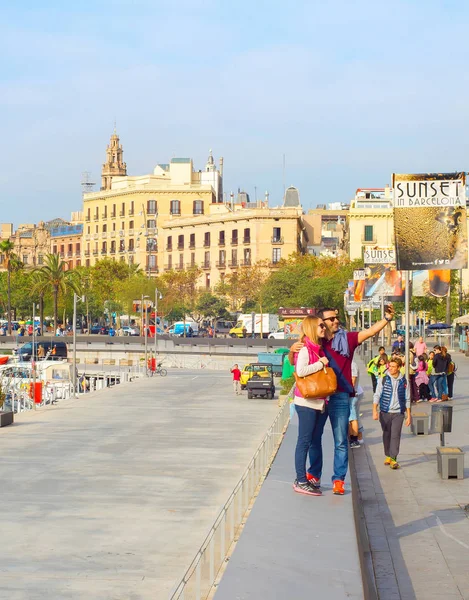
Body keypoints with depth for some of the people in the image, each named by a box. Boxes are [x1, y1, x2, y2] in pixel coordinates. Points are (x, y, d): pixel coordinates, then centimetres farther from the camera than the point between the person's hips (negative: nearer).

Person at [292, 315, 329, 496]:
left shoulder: (320, 349, 14)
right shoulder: (305, 349, -11)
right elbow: (300, 371, -26)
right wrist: (320, 363, -17)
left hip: (321, 401, 8)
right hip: (307, 402, -8)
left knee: (316, 441, 13)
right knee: (304, 441, -4)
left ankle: (313, 477, 21)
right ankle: (301, 481, 0)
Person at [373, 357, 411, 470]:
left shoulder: (403, 381, 2)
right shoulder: (383, 379, 0)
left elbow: (407, 399, 9)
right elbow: (377, 395, 1)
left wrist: (408, 416, 8)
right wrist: (375, 410, -9)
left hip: (398, 413, -1)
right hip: (385, 412, 1)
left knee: (395, 435, -10)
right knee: (386, 435, 10)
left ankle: (393, 458, -11)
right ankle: (388, 456, 26)